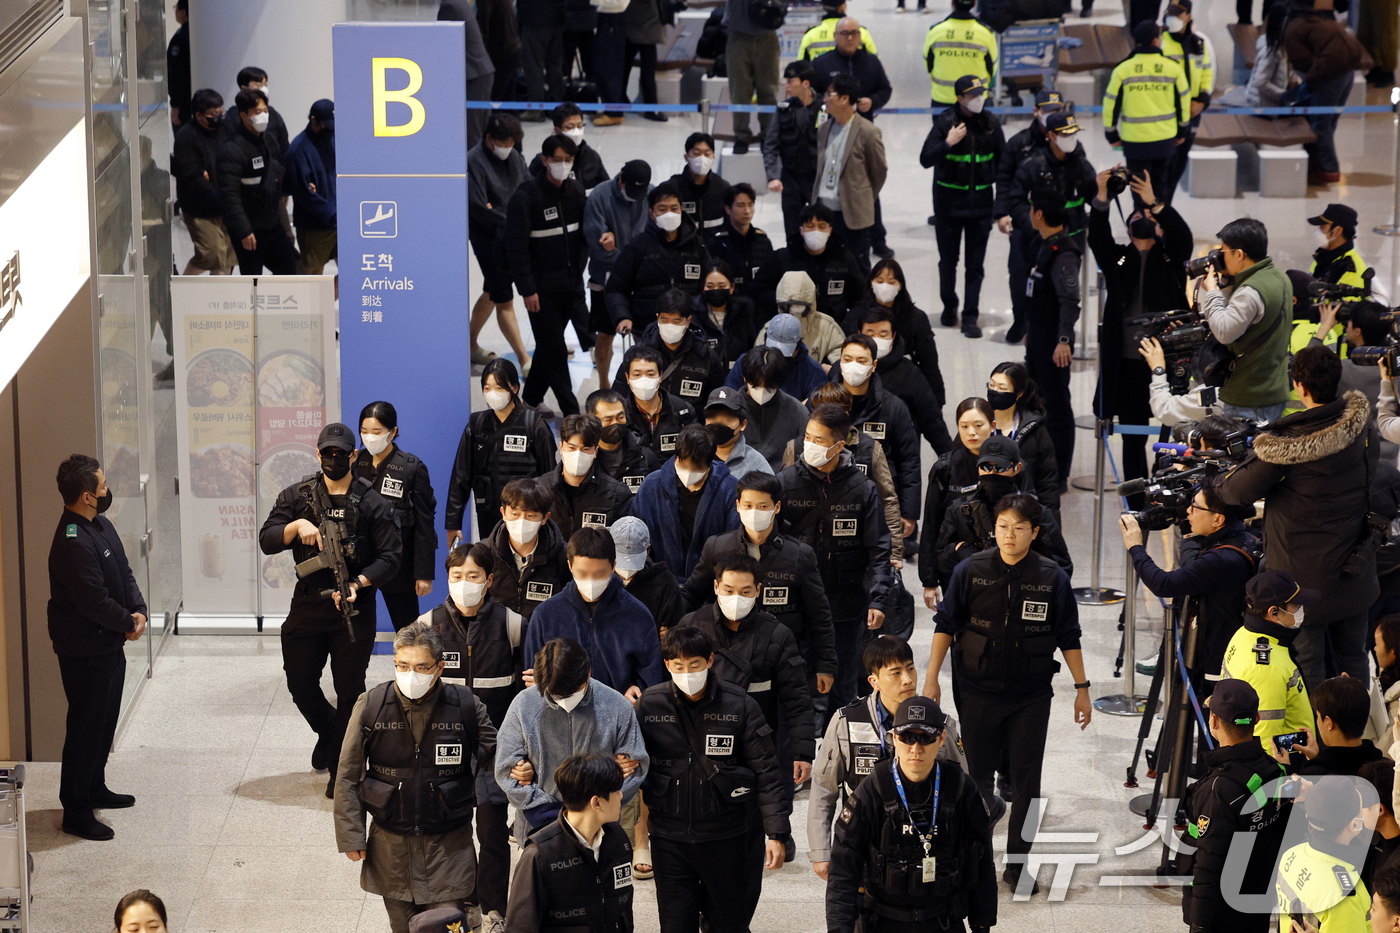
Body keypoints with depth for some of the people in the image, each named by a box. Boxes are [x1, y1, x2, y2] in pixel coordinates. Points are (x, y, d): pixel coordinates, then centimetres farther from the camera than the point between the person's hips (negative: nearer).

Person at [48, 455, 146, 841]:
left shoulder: (101, 525, 6)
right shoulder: (73, 543, -27)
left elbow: (124, 574, 11)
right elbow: (94, 602, -27)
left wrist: (139, 610, -6)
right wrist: (128, 623, -11)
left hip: (109, 644, 10)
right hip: (85, 652, -10)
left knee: (105, 721, 21)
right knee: (87, 727, -2)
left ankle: (95, 789, 37)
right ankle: (76, 812, 5)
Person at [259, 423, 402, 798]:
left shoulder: (371, 502, -1)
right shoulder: (296, 496, 5)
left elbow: (391, 556, -4)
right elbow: (267, 541, -1)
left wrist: (358, 583, -19)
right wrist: (298, 526, -19)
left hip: (354, 607, -2)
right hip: (307, 604, 2)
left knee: (349, 689, 1)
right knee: (299, 682, 7)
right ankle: (328, 731, 36)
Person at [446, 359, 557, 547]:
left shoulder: (534, 424, -2)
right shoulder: (477, 424, 7)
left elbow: (549, 475, 1)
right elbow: (461, 476, 8)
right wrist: (453, 523, 6)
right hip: (488, 519, 3)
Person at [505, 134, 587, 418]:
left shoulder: (577, 192, 5)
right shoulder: (526, 196, -13)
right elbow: (516, 246, -13)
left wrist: (578, 271, 6)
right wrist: (527, 290, -15)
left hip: (569, 285, 6)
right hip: (542, 287, -6)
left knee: (549, 344, 14)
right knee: (554, 348, -3)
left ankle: (532, 398, 28)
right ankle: (571, 411, 0)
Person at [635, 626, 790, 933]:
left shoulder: (740, 706, -7)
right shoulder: (649, 705, -3)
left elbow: (766, 773, -5)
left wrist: (776, 833, -7)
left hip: (728, 839, -1)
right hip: (670, 840, 1)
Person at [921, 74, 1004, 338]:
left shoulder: (991, 122, 1)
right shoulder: (945, 121, -8)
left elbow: (1002, 162, 11)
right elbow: (926, 159, -12)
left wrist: (1002, 200, 9)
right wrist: (948, 143, -27)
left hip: (981, 203, 2)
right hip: (949, 204, -2)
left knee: (976, 264, 1)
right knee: (948, 260, 9)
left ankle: (970, 317, 5)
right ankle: (949, 307, 30)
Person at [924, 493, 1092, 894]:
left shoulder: (1052, 578, -4)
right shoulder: (971, 571, -4)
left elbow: (1068, 637, 5)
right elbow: (946, 624, 2)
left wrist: (1082, 688, 6)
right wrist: (931, 678, 0)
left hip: (1031, 696, 0)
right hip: (977, 691, 0)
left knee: (1026, 782, 2)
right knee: (976, 771, 6)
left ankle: (1018, 864, 14)